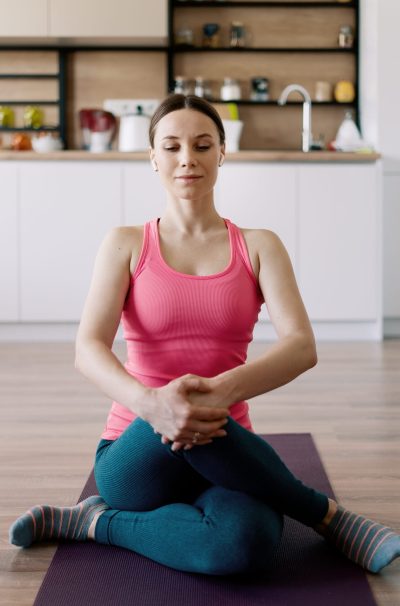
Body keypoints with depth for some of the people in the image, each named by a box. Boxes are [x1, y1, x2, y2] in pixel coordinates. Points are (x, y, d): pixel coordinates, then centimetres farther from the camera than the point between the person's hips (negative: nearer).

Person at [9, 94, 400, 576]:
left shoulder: (259, 246, 5)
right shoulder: (126, 245, 4)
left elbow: (302, 346, -12)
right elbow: (88, 349, -12)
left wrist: (223, 390, -33)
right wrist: (150, 403, -34)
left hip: (221, 455, 0)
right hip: (138, 456, 1)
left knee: (246, 544, -38)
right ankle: (328, 516, -15)